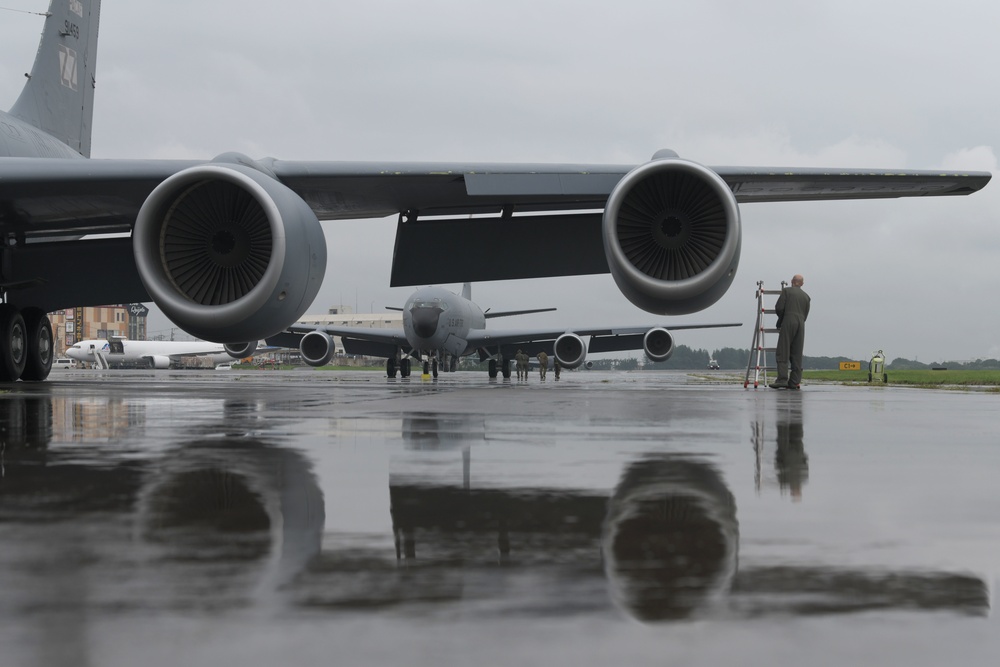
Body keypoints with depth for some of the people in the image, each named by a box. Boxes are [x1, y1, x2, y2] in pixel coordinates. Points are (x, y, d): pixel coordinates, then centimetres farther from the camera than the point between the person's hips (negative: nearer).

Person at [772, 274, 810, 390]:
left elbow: (779, 308, -5)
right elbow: (805, 315, 16)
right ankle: (794, 382, 2)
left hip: (788, 322, -5)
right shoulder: (806, 296, 19)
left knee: (783, 353, -6)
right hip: (801, 324, 5)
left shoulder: (786, 291, 4)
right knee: (797, 355, 5)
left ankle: (782, 379, -17)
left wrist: (781, 317, 17)